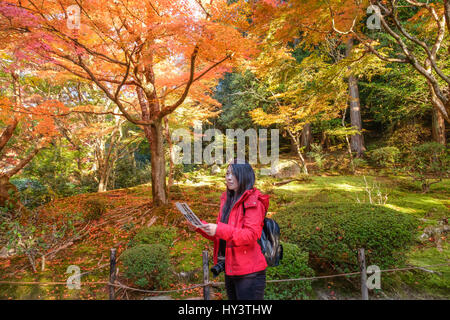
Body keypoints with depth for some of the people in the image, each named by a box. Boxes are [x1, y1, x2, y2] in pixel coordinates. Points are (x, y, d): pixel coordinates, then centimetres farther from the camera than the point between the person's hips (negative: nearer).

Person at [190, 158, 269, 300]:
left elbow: (251, 235, -24)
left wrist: (219, 229, -32)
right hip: (230, 270, 8)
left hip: (248, 273, -8)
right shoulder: (227, 200, 11)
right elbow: (219, 236, 14)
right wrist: (200, 226, -2)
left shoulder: (253, 202, -14)